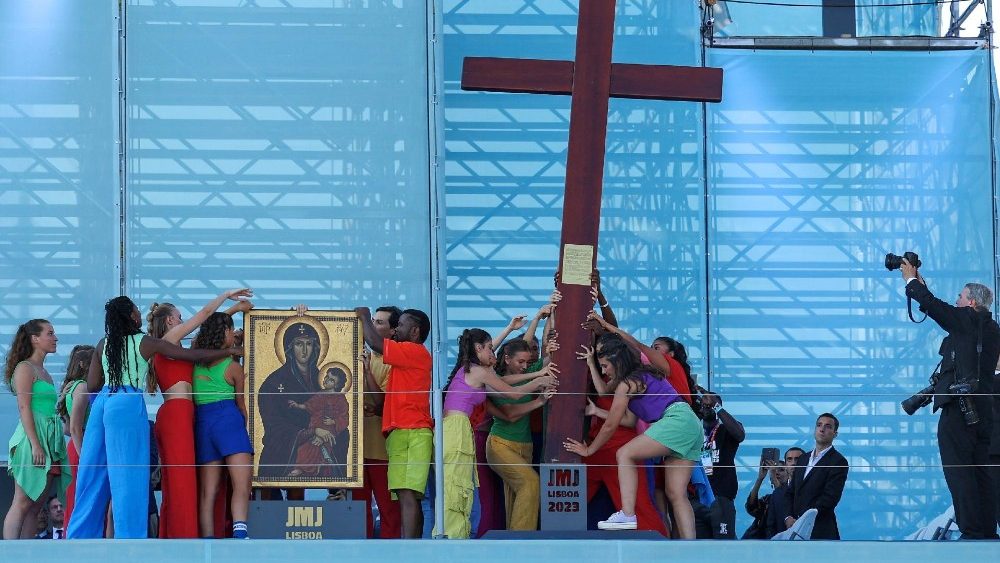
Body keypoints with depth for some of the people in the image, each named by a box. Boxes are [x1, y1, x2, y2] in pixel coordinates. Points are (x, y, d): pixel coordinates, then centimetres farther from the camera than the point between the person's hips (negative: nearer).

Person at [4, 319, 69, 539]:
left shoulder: (43, 372, 22)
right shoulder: (25, 368, -4)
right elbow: (24, 408, -12)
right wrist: (35, 444, -20)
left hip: (50, 440, 9)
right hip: (32, 438, -9)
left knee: (35, 506, 3)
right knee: (22, 503, -12)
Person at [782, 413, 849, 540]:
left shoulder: (838, 462, -2)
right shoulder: (802, 460, 21)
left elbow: (830, 498, -11)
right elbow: (790, 492, 19)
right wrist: (788, 517, -1)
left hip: (820, 532, -6)